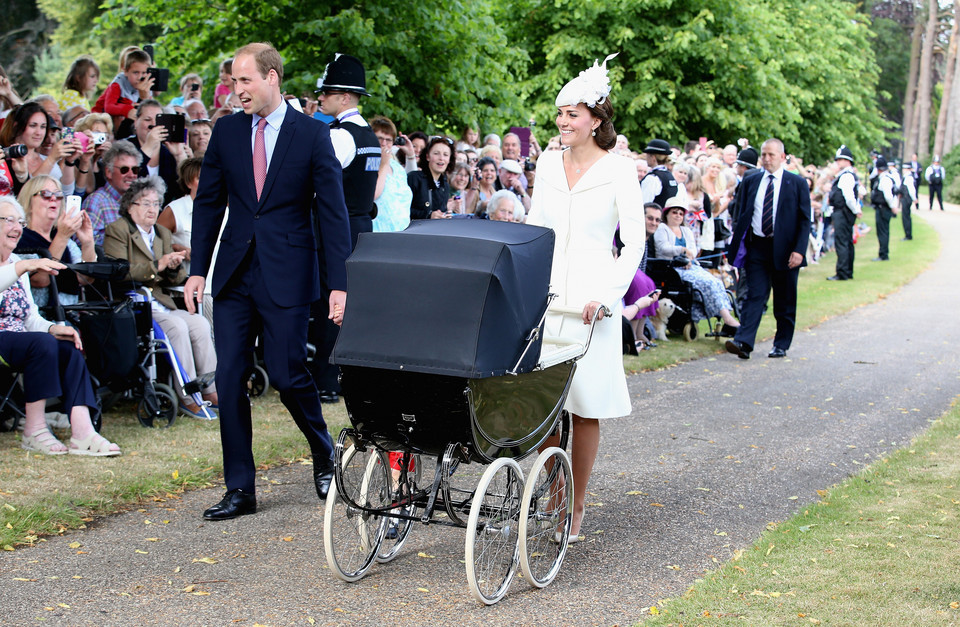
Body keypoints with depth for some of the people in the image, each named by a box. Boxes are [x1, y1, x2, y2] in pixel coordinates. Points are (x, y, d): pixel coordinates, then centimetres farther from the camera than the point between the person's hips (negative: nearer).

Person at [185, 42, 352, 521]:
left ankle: (324, 454, 25)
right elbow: (208, 202, 12)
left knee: (286, 374, -5)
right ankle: (240, 490, 9)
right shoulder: (227, 130, 7)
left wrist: (338, 284, -9)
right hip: (234, 272, 4)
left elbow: (332, 212, -4)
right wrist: (197, 269, 5)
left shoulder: (312, 134, -4)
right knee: (229, 379, 1)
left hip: (287, 274, -4)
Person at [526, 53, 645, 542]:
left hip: (591, 298, -4)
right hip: (545, 294, 4)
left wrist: (607, 295, -16)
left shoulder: (618, 171, -6)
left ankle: (575, 507, 10)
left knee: (585, 406, 0)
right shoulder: (548, 161, 8)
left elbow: (634, 243, -6)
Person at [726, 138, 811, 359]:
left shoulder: (797, 183, 1)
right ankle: (743, 343, -16)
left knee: (784, 301, 7)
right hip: (757, 247, 1)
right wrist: (738, 244, 3)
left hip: (785, 249, -1)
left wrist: (799, 250, -12)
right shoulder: (750, 181, 9)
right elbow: (741, 215, 12)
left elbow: (805, 220, -2)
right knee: (755, 295, -7)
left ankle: (781, 345, 18)